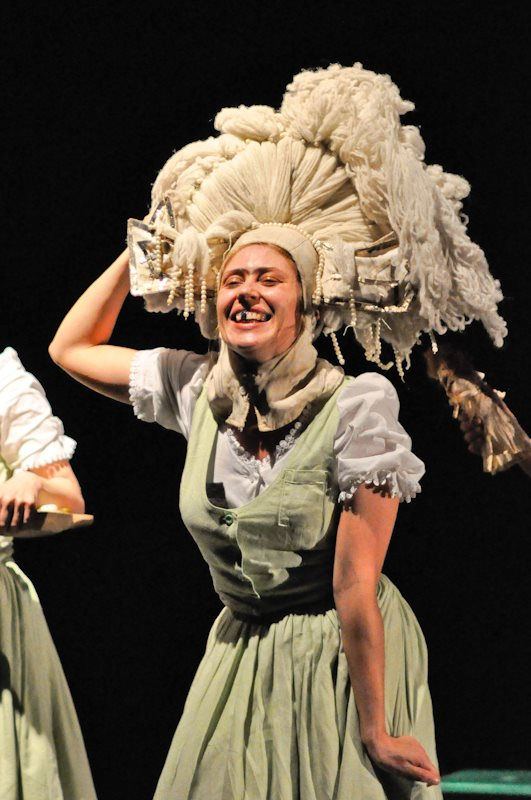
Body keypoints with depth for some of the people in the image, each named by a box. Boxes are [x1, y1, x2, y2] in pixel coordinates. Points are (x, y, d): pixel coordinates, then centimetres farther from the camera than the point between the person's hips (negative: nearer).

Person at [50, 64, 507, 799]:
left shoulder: (357, 405, -19)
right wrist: (145, 244, 7)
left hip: (347, 663, -5)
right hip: (242, 652, 5)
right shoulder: (194, 388, -3)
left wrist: (375, 734, -19)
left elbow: (355, 587, -21)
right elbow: (70, 348, 13)